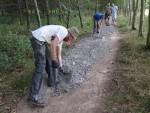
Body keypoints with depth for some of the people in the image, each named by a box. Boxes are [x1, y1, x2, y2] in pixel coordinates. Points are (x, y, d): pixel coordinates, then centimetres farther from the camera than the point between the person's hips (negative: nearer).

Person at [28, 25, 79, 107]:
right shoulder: (64, 31, -8)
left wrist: (60, 67, 34)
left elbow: (59, 55, 29)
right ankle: (33, 97, -11)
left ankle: (51, 81, 39)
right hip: (38, 39, -11)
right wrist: (54, 61, -17)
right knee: (41, 67, -13)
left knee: (49, 60, 24)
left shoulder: (61, 38, 22)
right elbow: (53, 45, -23)